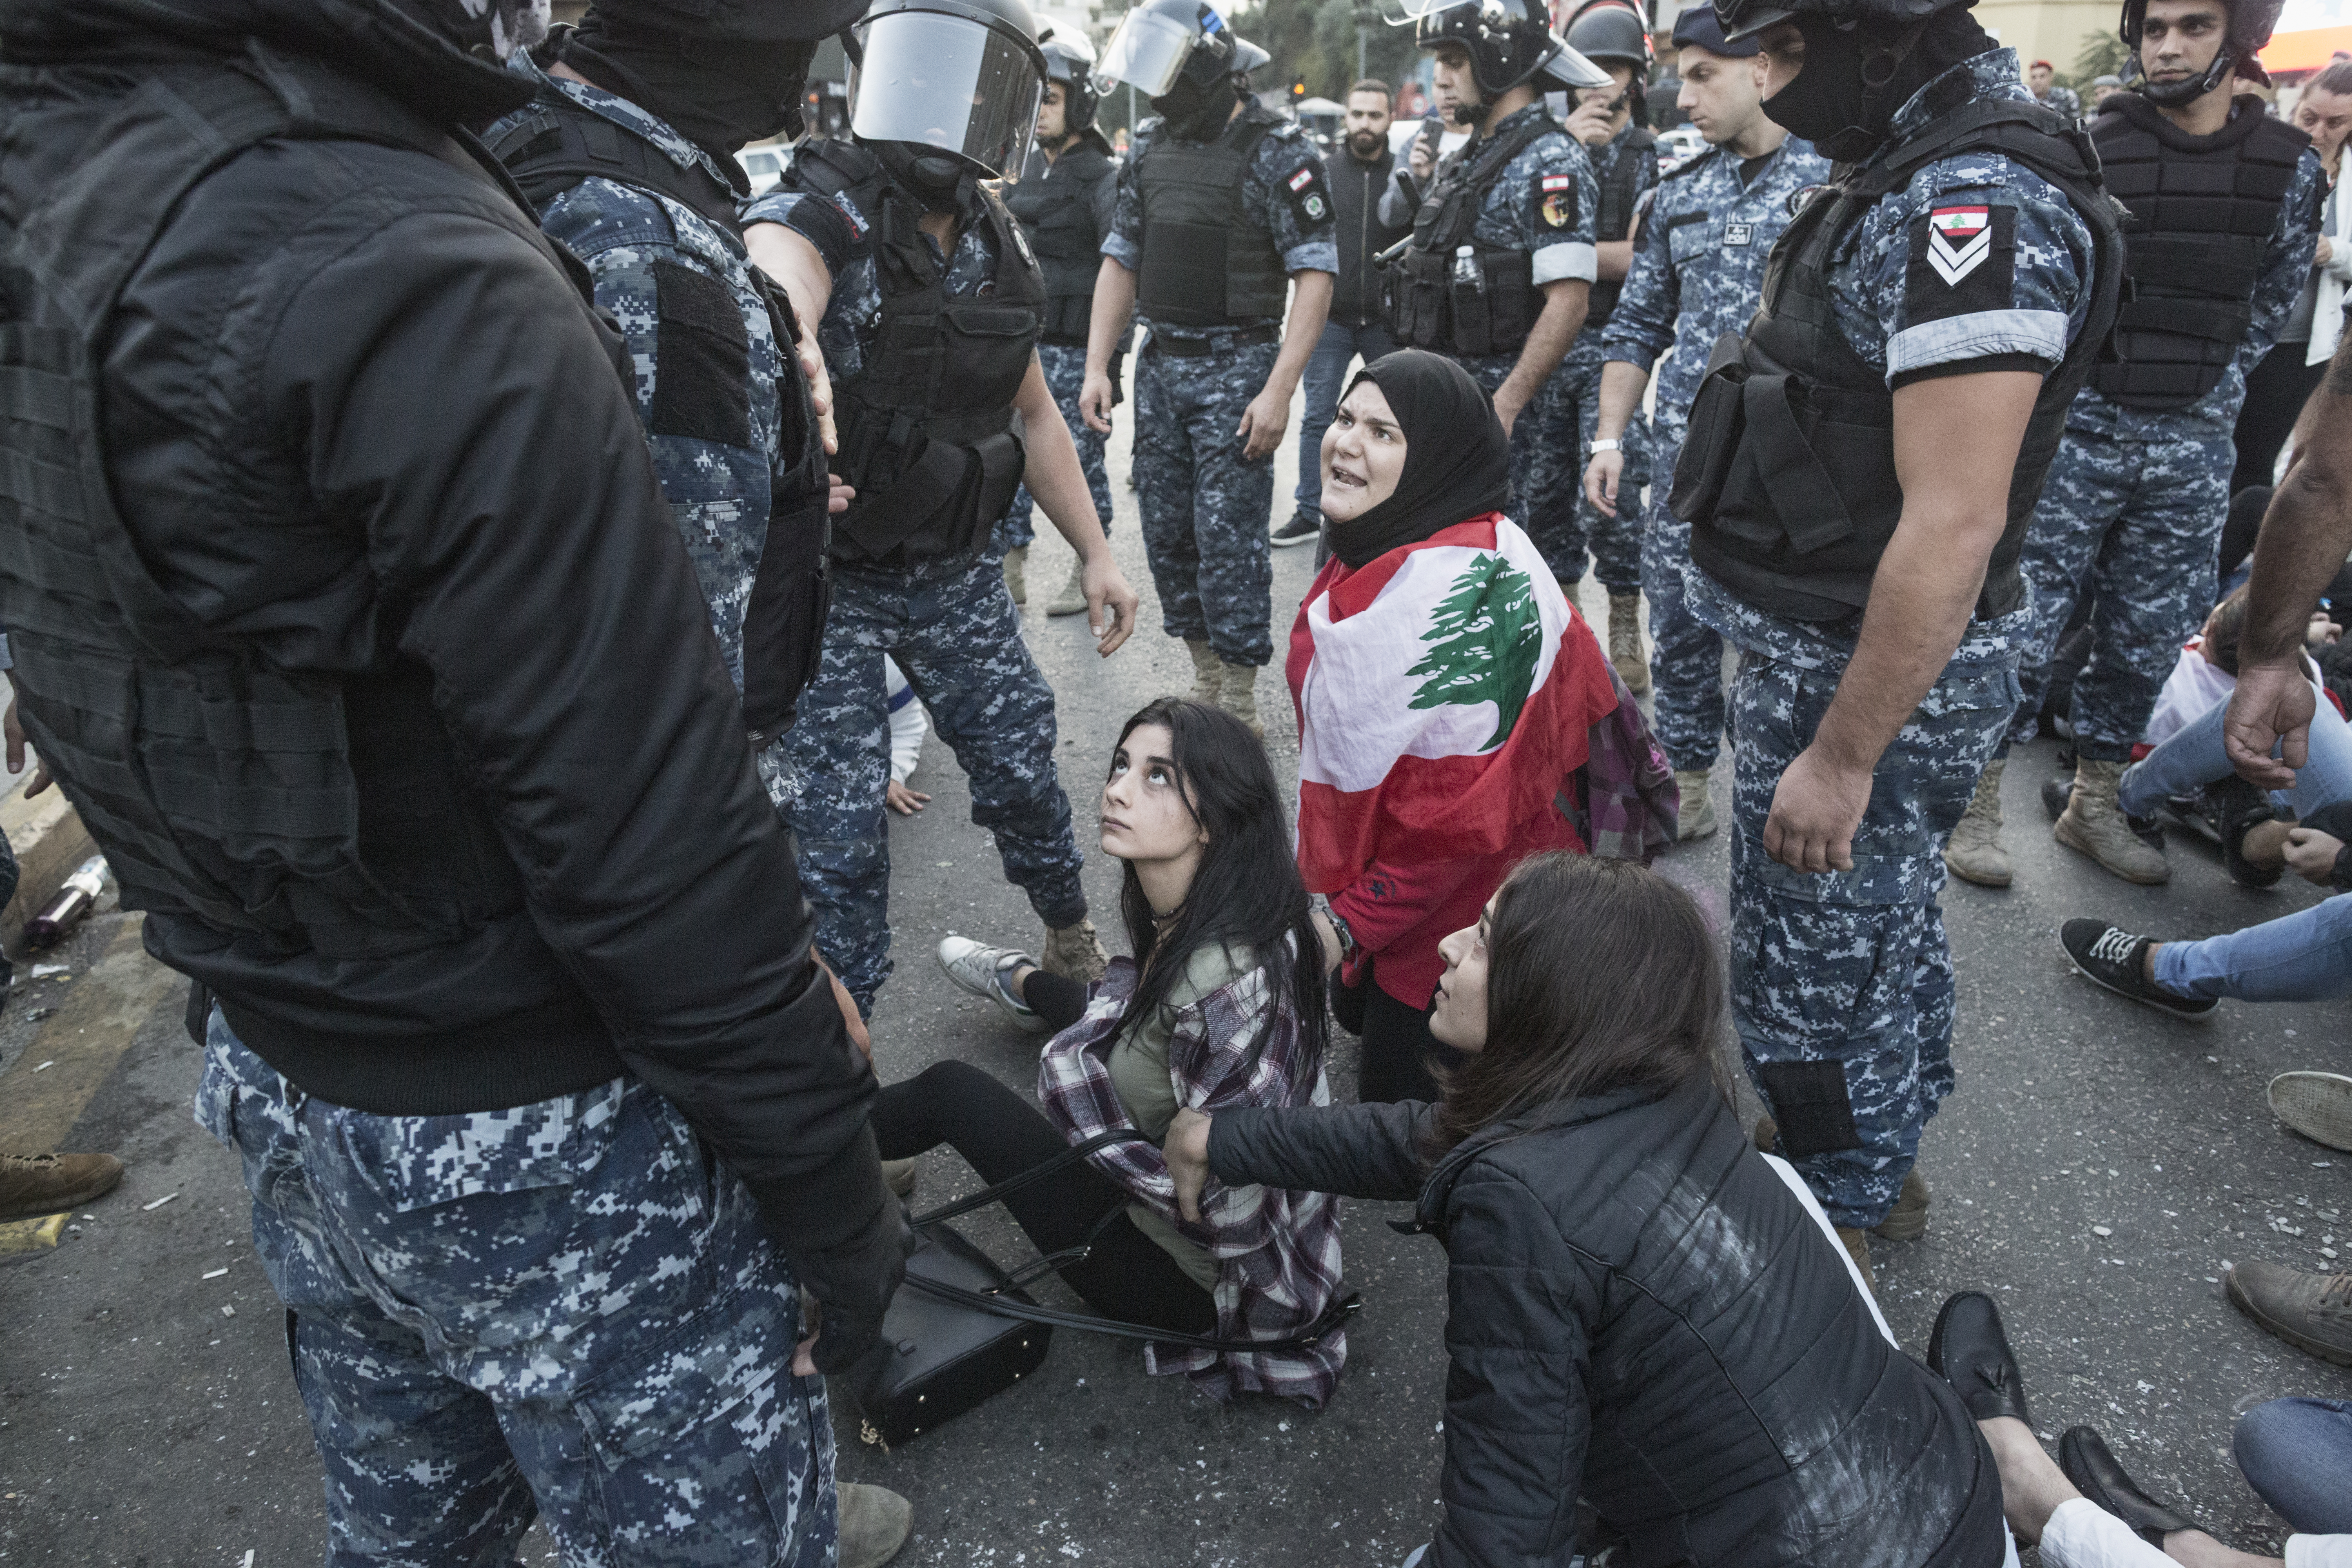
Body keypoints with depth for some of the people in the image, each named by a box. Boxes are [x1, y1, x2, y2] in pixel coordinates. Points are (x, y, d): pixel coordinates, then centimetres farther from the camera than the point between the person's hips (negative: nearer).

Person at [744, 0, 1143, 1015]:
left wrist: (1095, 553, 10)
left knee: (1021, 768, 14)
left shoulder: (996, 249, 2)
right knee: (838, 828, -1)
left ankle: (1074, 942, 41)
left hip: (952, 573, 5)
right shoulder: (813, 222, -17)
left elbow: (1032, 411, 13)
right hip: (827, 585, -5)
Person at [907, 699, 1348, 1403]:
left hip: (1195, 1279, -7)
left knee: (952, 1091, 1)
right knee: (1102, 1006, 27)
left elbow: (1234, 1217, -33)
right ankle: (1024, 983, 66)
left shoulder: (1225, 987, -38)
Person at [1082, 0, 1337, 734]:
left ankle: (1240, 706, 5)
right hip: (1160, 365, 7)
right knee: (1167, 534, 9)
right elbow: (1121, 260, 14)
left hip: (1237, 367, -6)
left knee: (1228, 536, -6)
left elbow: (1315, 276, -13)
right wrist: (1097, 368, 5)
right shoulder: (1151, 148, 10)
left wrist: (1279, 390, -21)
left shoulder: (1277, 151, -8)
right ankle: (1206, 683, 24)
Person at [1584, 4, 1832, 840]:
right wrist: (1609, 439, 8)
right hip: (1685, 457, 4)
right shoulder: (1679, 195, 12)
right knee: (1680, 631, 9)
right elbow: (1637, 325, 15)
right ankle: (1684, 788, 25)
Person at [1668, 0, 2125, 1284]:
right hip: (1829, 643, 10)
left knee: (1811, 977, 6)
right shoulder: (1916, 174, 9)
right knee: (1883, 927, 24)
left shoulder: (1977, 203, -23)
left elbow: (1953, 522, -26)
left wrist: (1842, 755, -23)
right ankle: (1880, 1169, 45)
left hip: (1868, 670, -10)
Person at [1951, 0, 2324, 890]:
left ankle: (2094, 805, 24)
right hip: (2076, 429, -4)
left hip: (2194, 447, 4)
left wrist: (2210, 394, 7)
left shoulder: (2290, 167, 5)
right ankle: (1977, 803, 8)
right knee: (2028, 624, -3)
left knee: (2149, 636, 10)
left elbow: (2274, 301, 14)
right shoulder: (2088, 148, -5)